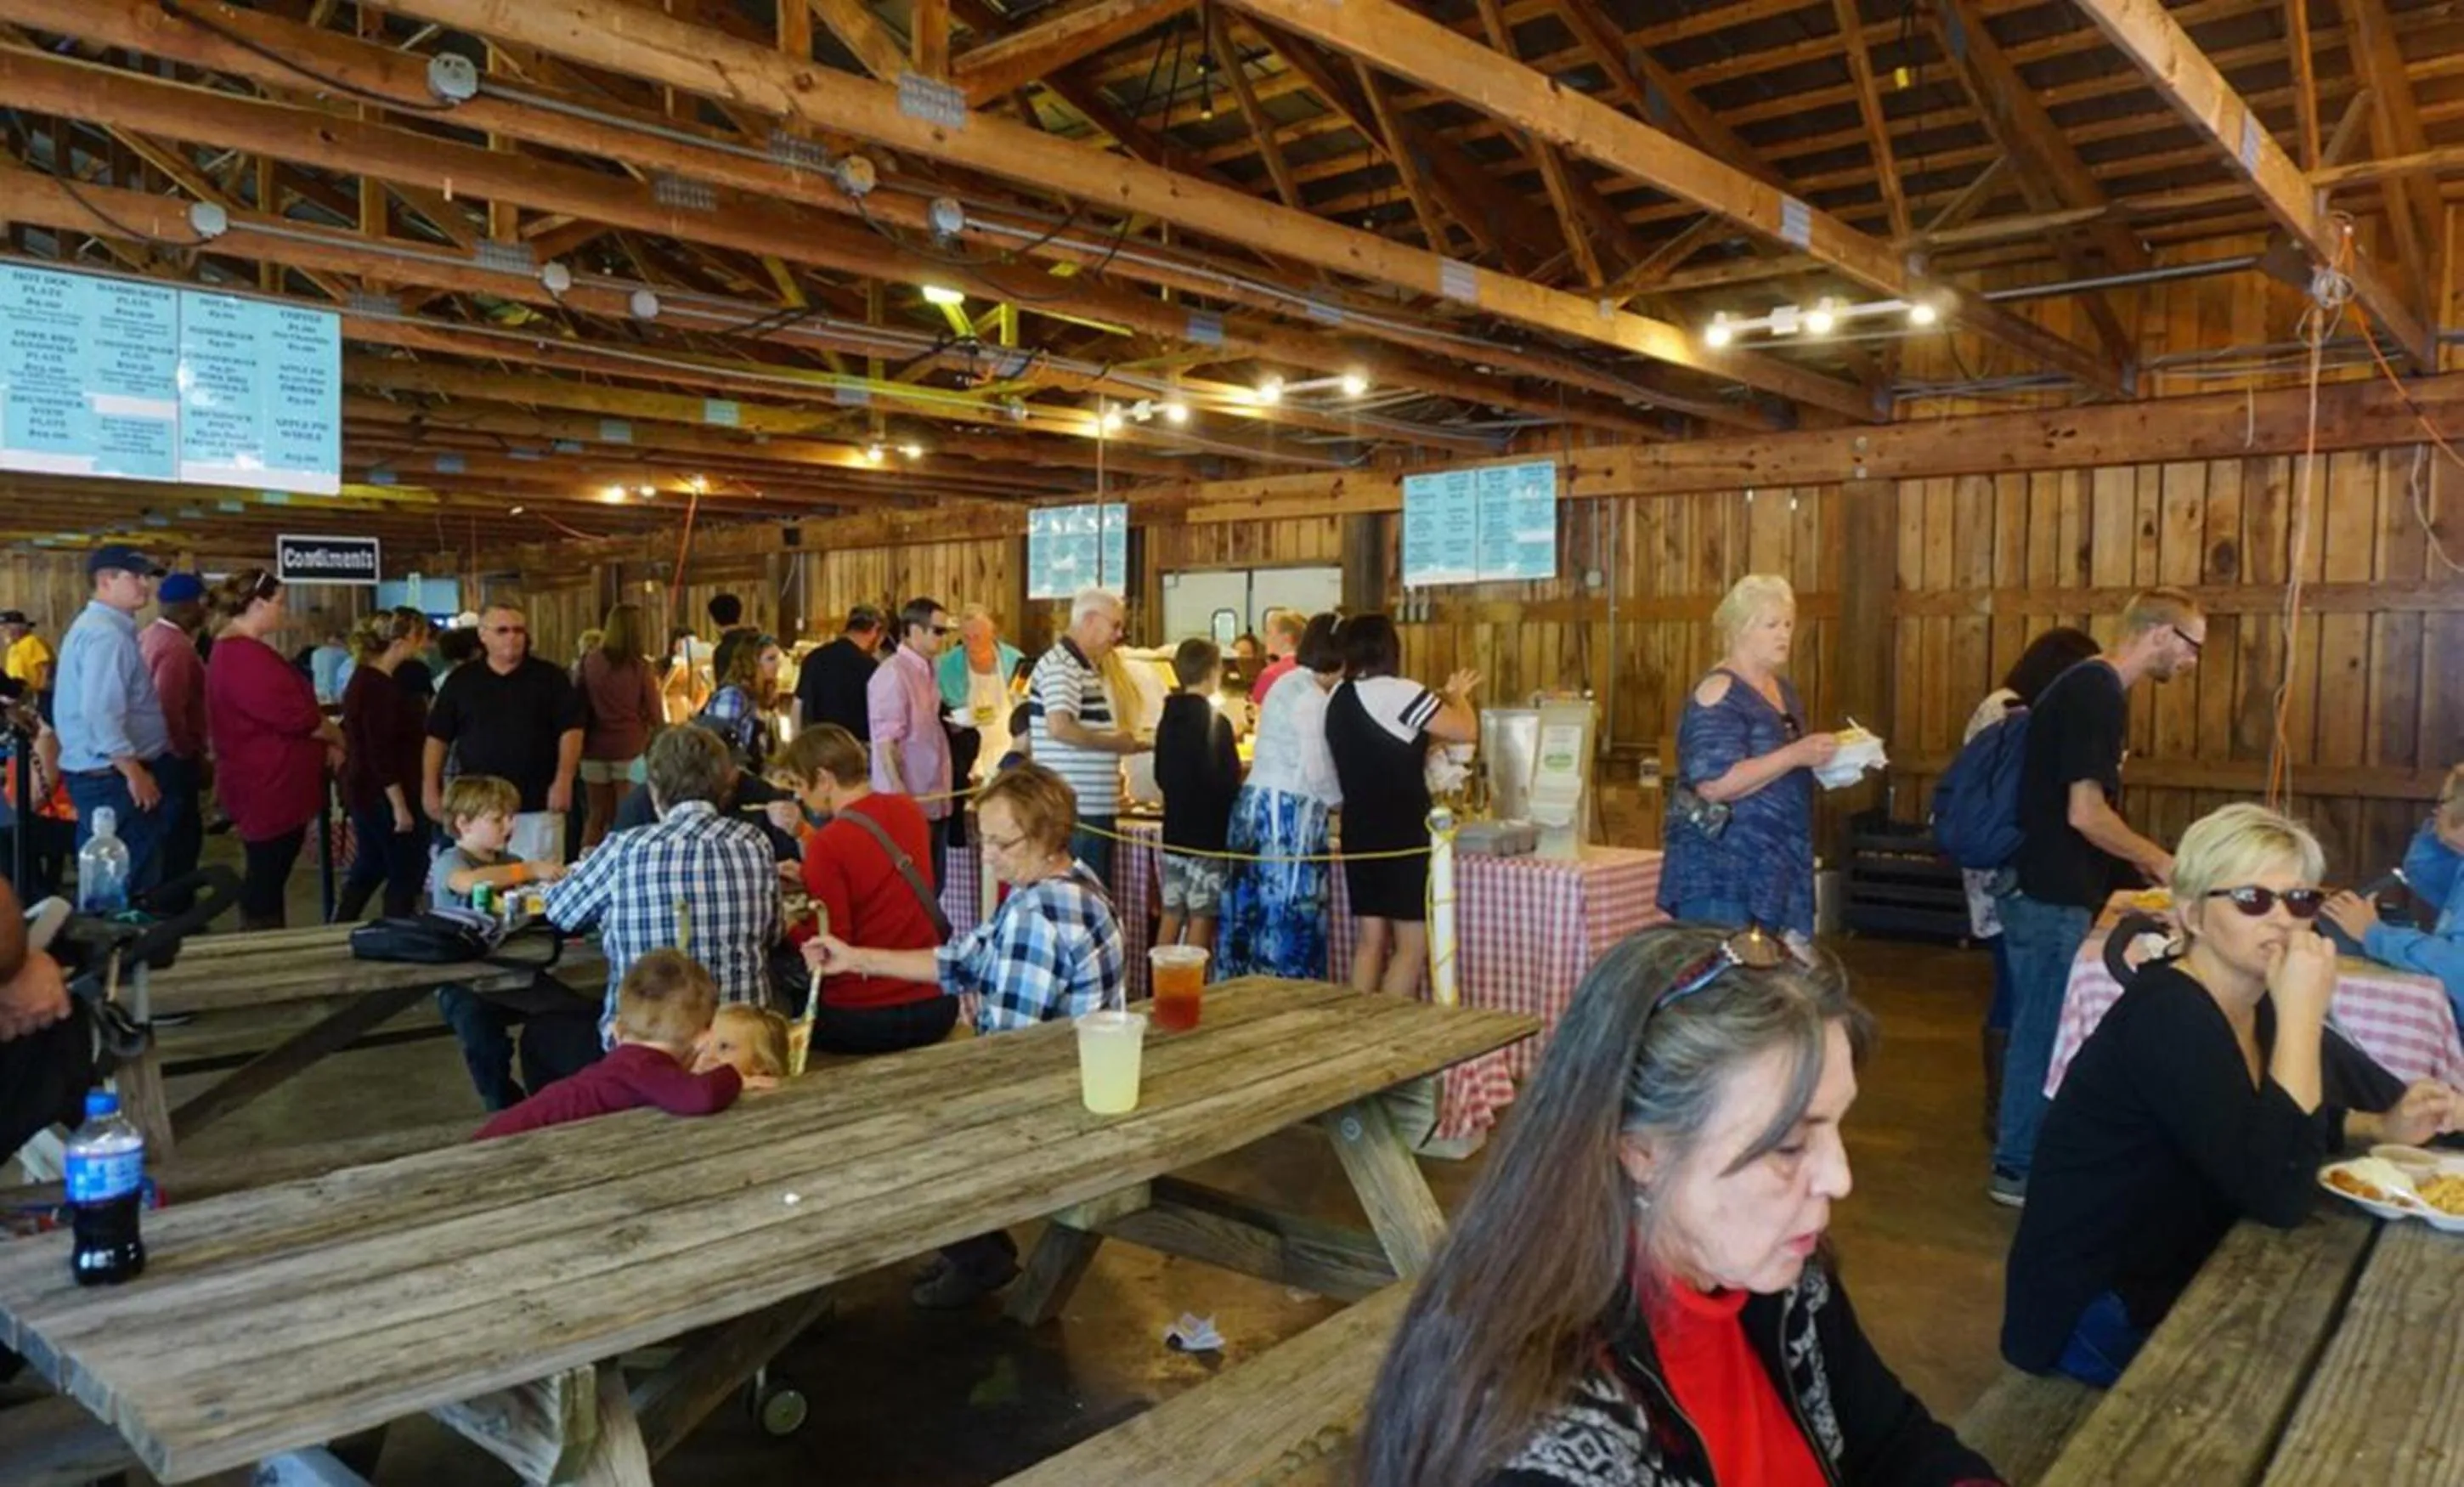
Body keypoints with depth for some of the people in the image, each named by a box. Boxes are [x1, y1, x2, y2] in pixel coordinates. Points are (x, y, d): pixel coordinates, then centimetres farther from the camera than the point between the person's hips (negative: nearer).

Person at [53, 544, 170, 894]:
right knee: (129, 887, -7)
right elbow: (101, 714, -27)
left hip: (101, 773, 11)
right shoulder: (107, 634, -18)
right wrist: (134, 772, -23)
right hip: (111, 777, -11)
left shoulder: (95, 626, 17)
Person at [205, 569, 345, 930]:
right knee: (268, 880, -3)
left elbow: (278, 710, 18)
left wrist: (326, 739, 7)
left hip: (268, 785, 11)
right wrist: (337, 738, -5)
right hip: (271, 788, -11)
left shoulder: (237, 651, 15)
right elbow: (296, 715, -22)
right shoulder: (246, 656, -20)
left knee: (266, 879, 16)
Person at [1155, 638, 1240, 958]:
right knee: (1201, 918, -1)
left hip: (1175, 831, 7)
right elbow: (1229, 783, -14)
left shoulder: (1168, 719, 7)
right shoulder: (1215, 723, -14)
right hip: (1208, 834, -7)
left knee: (1172, 914, 11)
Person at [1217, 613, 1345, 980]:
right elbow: (1316, 771, -14)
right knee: (1288, 915, -3)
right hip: (1287, 812, -9)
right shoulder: (1312, 697, -12)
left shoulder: (1287, 685, 16)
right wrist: (1342, 799, 4)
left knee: (1256, 911, 11)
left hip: (1258, 803, 9)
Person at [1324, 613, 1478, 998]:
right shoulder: (1397, 692, -14)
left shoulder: (1337, 700, 9)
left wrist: (1443, 698, 25)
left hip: (1359, 834, 8)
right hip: (1403, 835, -8)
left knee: (1371, 940, 12)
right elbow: (1466, 731, -9)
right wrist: (1457, 695, 11)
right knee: (1413, 945, -1)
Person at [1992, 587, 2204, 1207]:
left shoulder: (2093, 689, 13)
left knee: (2043, 1026, 16)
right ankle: (2019, 1169, 11)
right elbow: (2085, 814, -23)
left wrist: (2148, 868, 18)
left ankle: (2024, 1149, 27)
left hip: (2053, 892, 10)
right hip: (2052, 898, -10)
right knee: (2043, 1030, 0)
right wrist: (2161, 862, -9)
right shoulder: (2096, 694, -18)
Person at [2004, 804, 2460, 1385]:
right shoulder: (2167, 1018, -25)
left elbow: (2282, 1121, 21)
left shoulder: (2254, 1004, 2)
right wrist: (2302, 1014, -29)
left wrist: (2380, 1127, 1)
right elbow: (2281, 1194, -31)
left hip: (2180, 1279, 9)